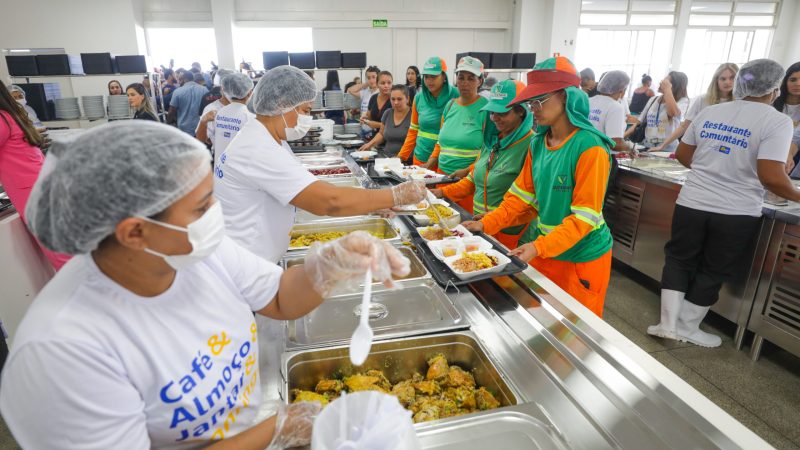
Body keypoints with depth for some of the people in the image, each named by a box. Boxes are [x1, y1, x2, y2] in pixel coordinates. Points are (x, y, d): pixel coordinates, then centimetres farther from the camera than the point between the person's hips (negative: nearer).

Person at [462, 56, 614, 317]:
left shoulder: (589, 147, -20)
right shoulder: (538, 143, 1)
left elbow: (585, 216, -22)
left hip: (581, 255, -6)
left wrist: (539, 247, -31)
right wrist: (486, 224, -7)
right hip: (540, 247, 6)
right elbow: (522, 196, 4)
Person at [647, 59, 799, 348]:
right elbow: (771, 177, -18)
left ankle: (669, 324, 16)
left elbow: (683, 155, 12)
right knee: (713, 272, 13)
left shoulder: (709, 112, 3)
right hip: (736, 214, -3)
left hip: (691, 204, 3)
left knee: (679, 260, 18)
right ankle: (687, 328, 25)